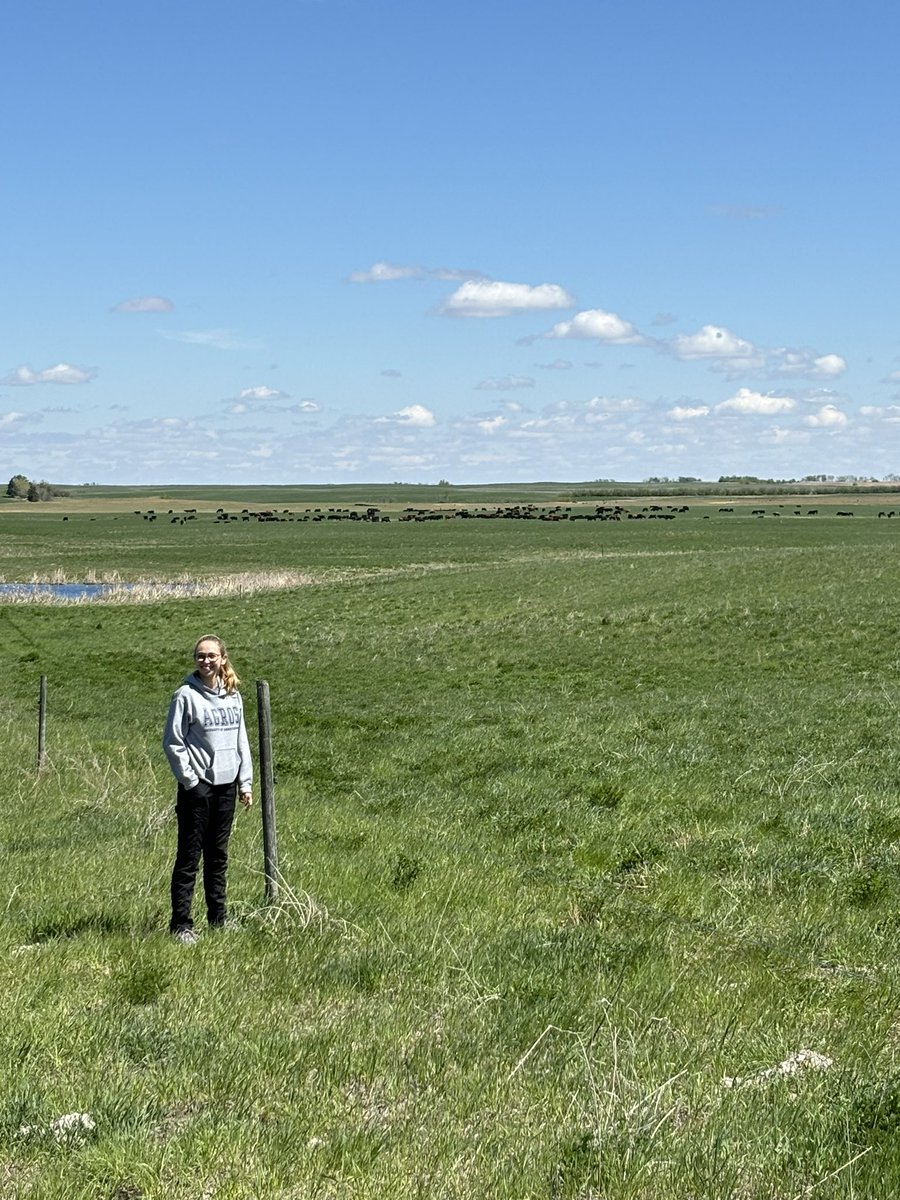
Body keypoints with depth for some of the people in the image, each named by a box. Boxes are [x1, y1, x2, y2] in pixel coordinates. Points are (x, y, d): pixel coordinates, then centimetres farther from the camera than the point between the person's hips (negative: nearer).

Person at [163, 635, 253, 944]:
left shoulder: (232, 695, 9)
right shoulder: (186, 695, -7)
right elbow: (172, 742, -8)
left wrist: (245, 781, 10)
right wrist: (189, 779, -12)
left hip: (227, 784, 5)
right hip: (197, 787, -5)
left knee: (218, 856, 13)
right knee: (189, 857, -3)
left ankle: (218, 920, 21)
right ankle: (181, 924, 1)